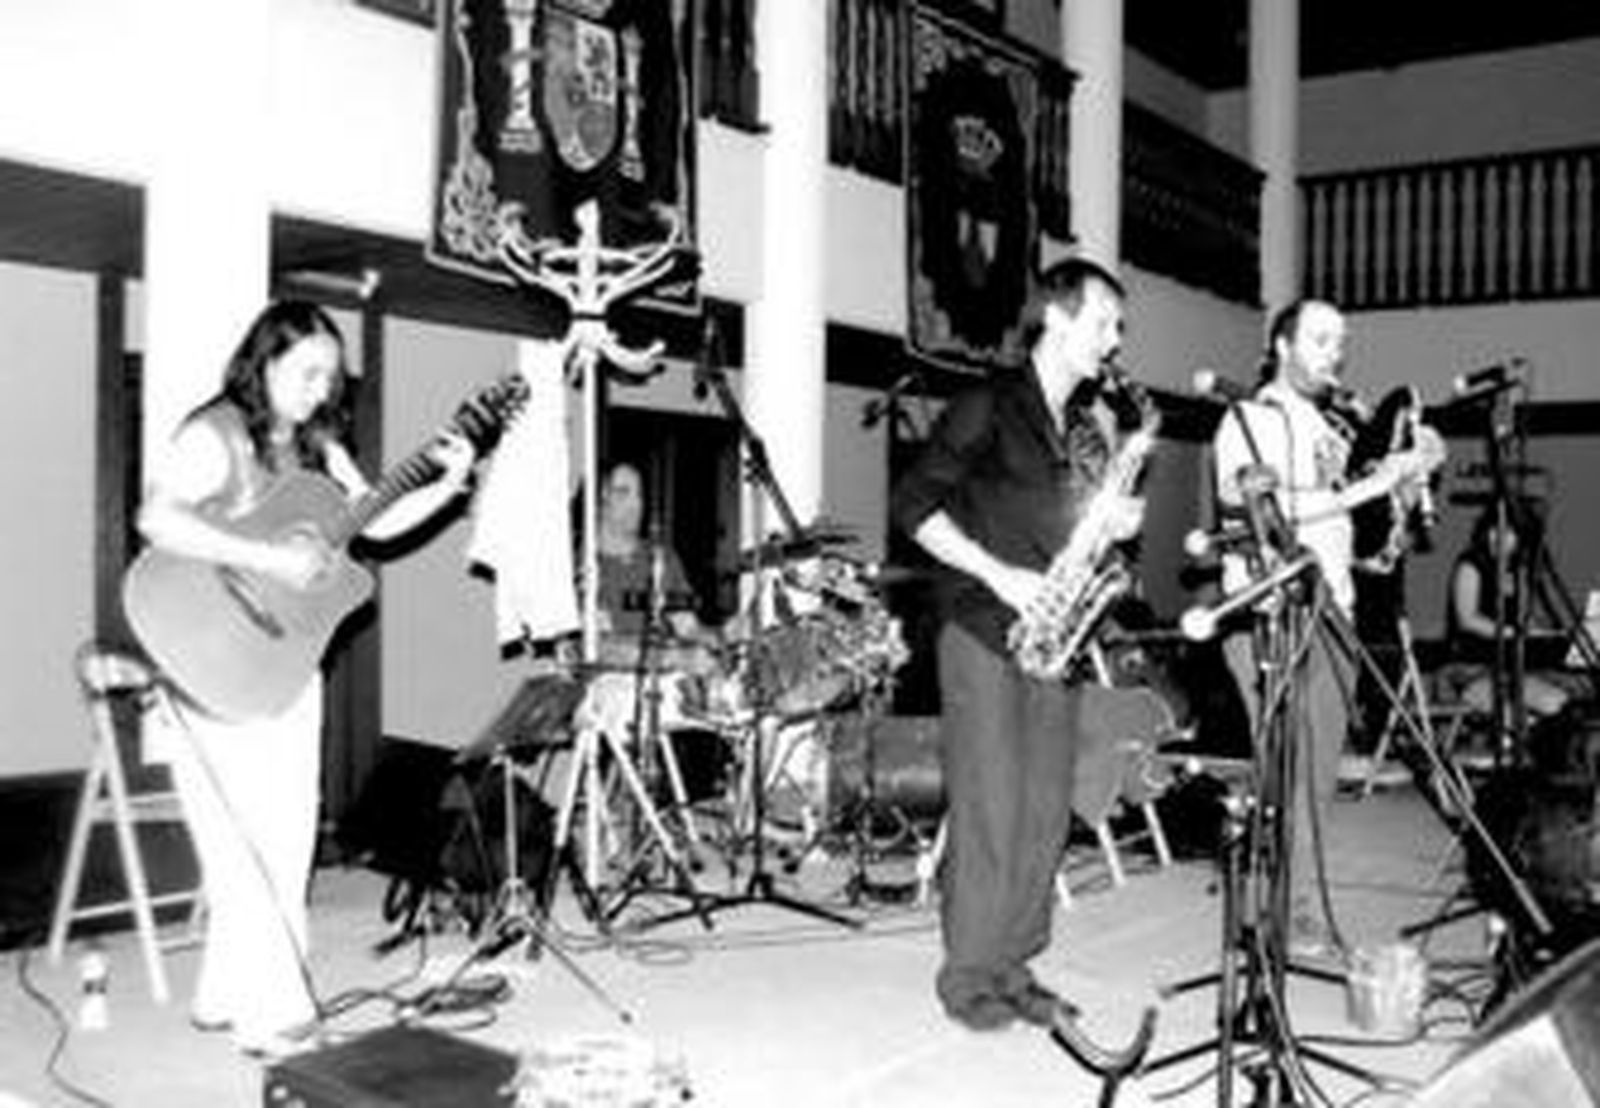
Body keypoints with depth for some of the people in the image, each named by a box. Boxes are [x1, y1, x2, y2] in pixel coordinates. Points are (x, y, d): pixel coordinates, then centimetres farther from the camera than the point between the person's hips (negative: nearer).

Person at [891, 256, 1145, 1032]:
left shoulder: (1090, 422, 15)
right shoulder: (989, 407, -6)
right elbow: (913, 505, -11)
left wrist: (1115, 523, 0)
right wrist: (998, 575, -17)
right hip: (982, 627, -7)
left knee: (1047, 809, 7)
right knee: (990, 807, -6)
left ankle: (1013, 966, 18)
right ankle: (967, 975, 6)